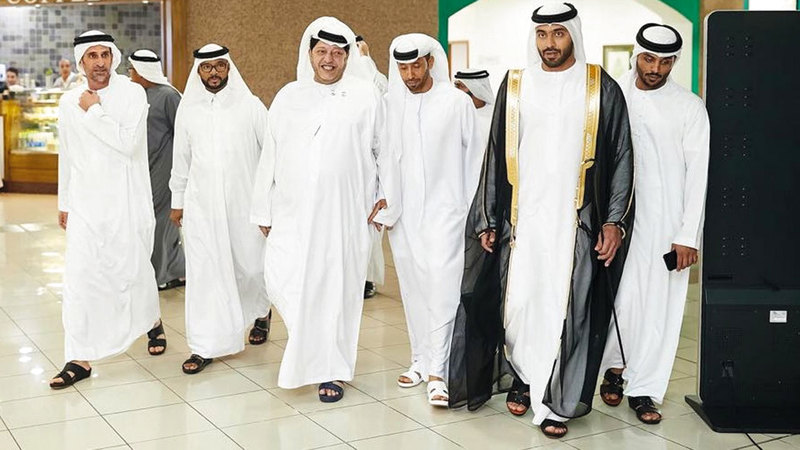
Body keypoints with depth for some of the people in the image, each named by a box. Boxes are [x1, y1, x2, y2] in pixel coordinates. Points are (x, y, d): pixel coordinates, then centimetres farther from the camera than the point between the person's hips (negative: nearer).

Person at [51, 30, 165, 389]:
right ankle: (80, 359, 3)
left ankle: (153, 322, 39)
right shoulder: (69, 102, 7)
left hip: (125, 202, -3)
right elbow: (66, 156, 16)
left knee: (133, 270, 10)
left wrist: (94, 111, -15)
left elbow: (129, 142, -20)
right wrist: (64, 203, 20)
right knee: (78, 278, -4)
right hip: (84, 204, 3)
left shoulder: (132, 93, -7)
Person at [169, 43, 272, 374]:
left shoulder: (251, 106, -3)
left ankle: (261, 312, 40)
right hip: (200, 205, 2)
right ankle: (204, 346, 8)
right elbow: (181, 159, 13)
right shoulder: (187, 109, 5)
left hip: (244, 203, -1)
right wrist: (177, 201, 15)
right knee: (203, 272, 0)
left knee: (250, 266, 7)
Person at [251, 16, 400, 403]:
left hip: (345, 215, -2)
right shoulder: (288, 97, 9)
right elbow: (270, 157, 11)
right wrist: (264, 210, 11)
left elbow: (385, 151, 4)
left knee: (338, 289, 3)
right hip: (293, 214, 2)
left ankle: (331, 371, 17)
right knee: (282, 281, -7)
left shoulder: (366, 97, 2)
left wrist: (387, 203, 2)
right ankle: (310, 349, 20)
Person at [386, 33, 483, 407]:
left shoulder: (457, 102, -2)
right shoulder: (390, 105, 4)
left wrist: (474, 211, 2)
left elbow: (472, 157, 2)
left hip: (445, 209, -3)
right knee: (413, 288, 9)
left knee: (442, 285, -11)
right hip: (404, 212, 3)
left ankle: (437, 371, -9)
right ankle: (421, 359, 21)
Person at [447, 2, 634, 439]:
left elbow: (621, 157, 3)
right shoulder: (515, 86, 7)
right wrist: (487, 219, 8)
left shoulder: (601, 88, 2)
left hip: (576, 221, -2)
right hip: (521, 219, 2)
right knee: (517, 302, 3)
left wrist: (614, 221, -4)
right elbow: (495, 156, 11)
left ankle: (554, 401, 12)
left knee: (566, 308, -1)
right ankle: (522, 377, 26)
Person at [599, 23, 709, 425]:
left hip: (665, 223, 0)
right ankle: (615, 365, 25)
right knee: (619, 297, -1)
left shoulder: (689, 107, 3)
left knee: (660, 304, 2)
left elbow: (697, 173, 0)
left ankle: (644, 388, 14)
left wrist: (688, 235, -6)